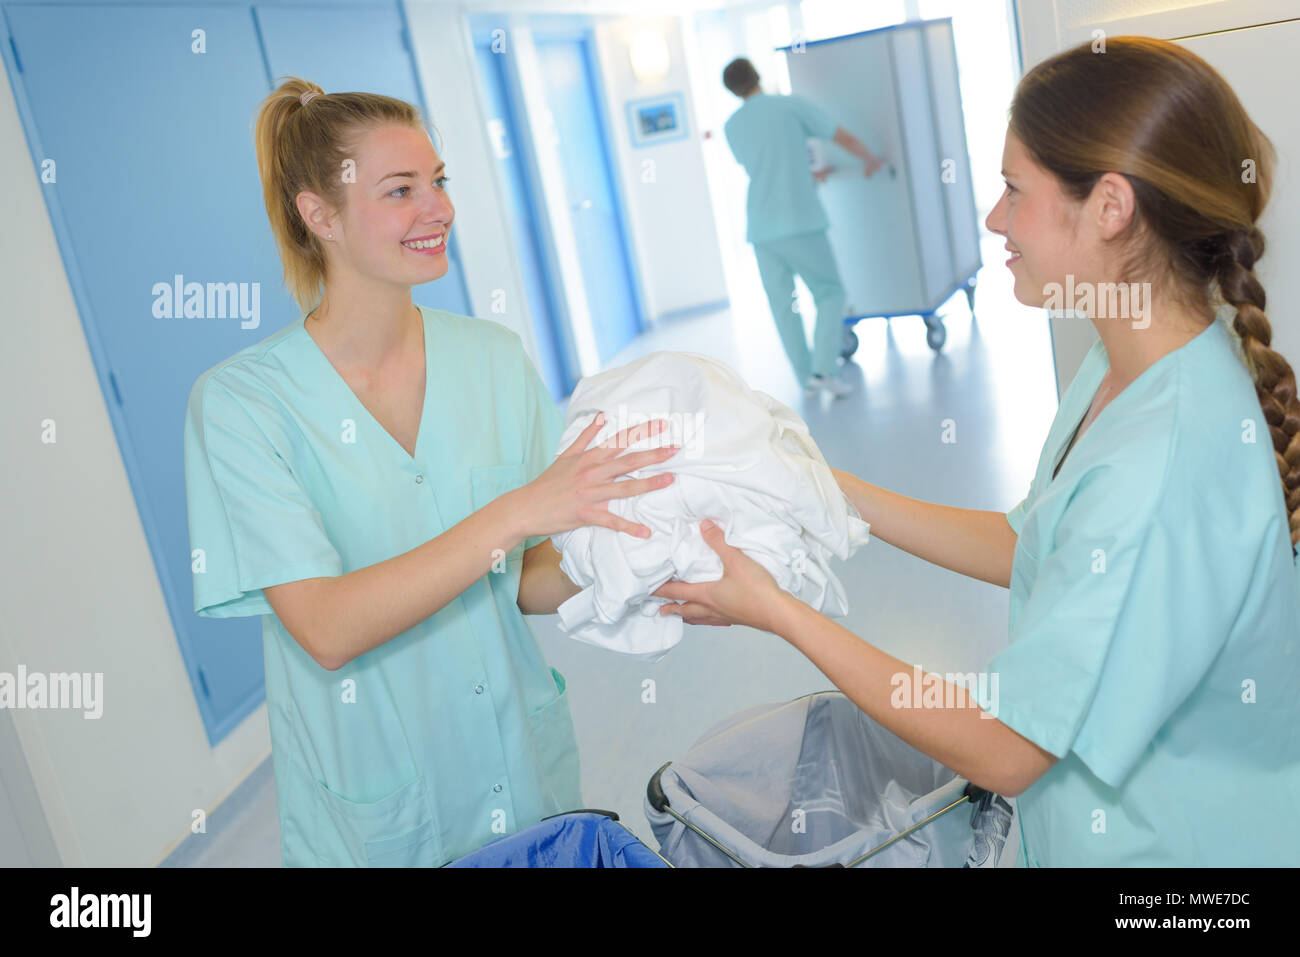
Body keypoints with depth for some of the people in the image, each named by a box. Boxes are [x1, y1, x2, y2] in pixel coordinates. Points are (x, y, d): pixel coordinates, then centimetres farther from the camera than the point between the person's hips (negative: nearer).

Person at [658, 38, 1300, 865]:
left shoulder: (1161, 470, -32)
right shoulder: (1131, 370, -3)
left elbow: (1001, 751, -25)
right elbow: (1025, 549, 8)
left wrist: (773, 610, -18)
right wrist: (830, 488, 4)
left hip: (1168, 840, -8)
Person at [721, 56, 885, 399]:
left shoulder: (731, 127, 11)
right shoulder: (793, 105, 0)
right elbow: (845, 138, 8)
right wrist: (871, 159, 27)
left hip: (761, 230, 4)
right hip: (801, 222, -3)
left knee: (782, 304, 11)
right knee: (830, 293, 7)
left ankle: (806, 377, 11)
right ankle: (824, 369, -8)